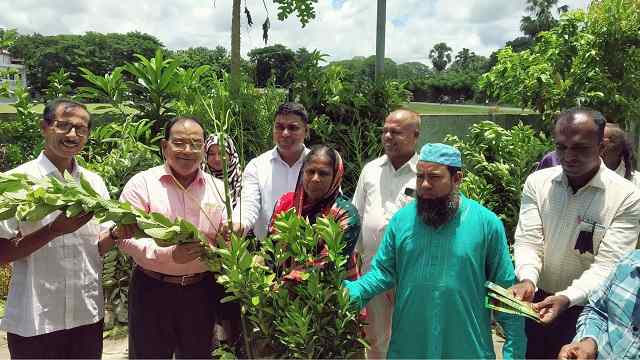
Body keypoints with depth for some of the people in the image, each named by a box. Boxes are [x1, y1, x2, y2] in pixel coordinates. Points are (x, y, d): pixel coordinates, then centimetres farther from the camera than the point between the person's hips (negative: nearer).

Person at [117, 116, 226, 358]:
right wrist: (168, 254, -26)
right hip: (152, 290, -2)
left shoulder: (218, 188, 5)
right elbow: (125, 237, -11)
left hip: (201, 290, 3)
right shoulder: (142, 183, -5)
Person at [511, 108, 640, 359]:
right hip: (535, 300, 3)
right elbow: (528, 240, -10)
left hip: (585, 309, -2)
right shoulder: (537, 182, -6)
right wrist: (527, 280, -29)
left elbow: (608, 264, -18)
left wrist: (567, 298, -33)